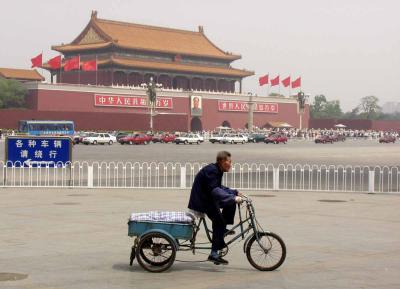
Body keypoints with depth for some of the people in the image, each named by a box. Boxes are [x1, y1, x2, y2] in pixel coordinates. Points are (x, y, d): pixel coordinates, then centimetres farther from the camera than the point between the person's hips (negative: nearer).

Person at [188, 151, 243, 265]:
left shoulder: (217, 170, 9)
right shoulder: (211, 170, -22)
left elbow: (219, 187, 20)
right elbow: (215, 191, -32)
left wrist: (235, 193, 10)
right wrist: (233, 198, -37)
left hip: (208, 199, 10)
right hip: (200, 201, -10)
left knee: (231, 203, 6)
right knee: (218, 221, -18)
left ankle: (223, 230, 12)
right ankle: (214, 254, -19)